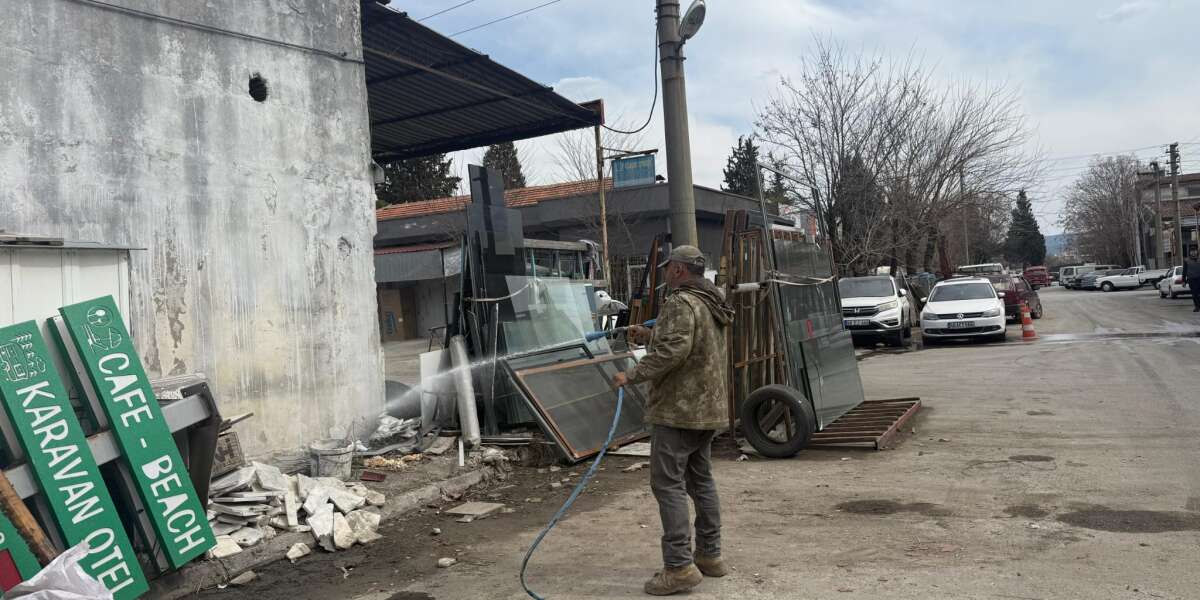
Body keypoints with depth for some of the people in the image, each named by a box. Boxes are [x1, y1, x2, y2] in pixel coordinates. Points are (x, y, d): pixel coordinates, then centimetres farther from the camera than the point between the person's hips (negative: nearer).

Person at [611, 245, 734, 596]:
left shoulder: (681, 303, -16)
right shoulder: (711, 305, 16)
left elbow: (673, 351, -27)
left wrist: (632, 376, -21)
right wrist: (648, 336, 25)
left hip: (678, 410, -10)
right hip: (708, 408, 10)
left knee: (668, 483, -6)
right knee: (700, 479, 17)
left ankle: (679, 567, -7)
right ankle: (710, 555, 24)